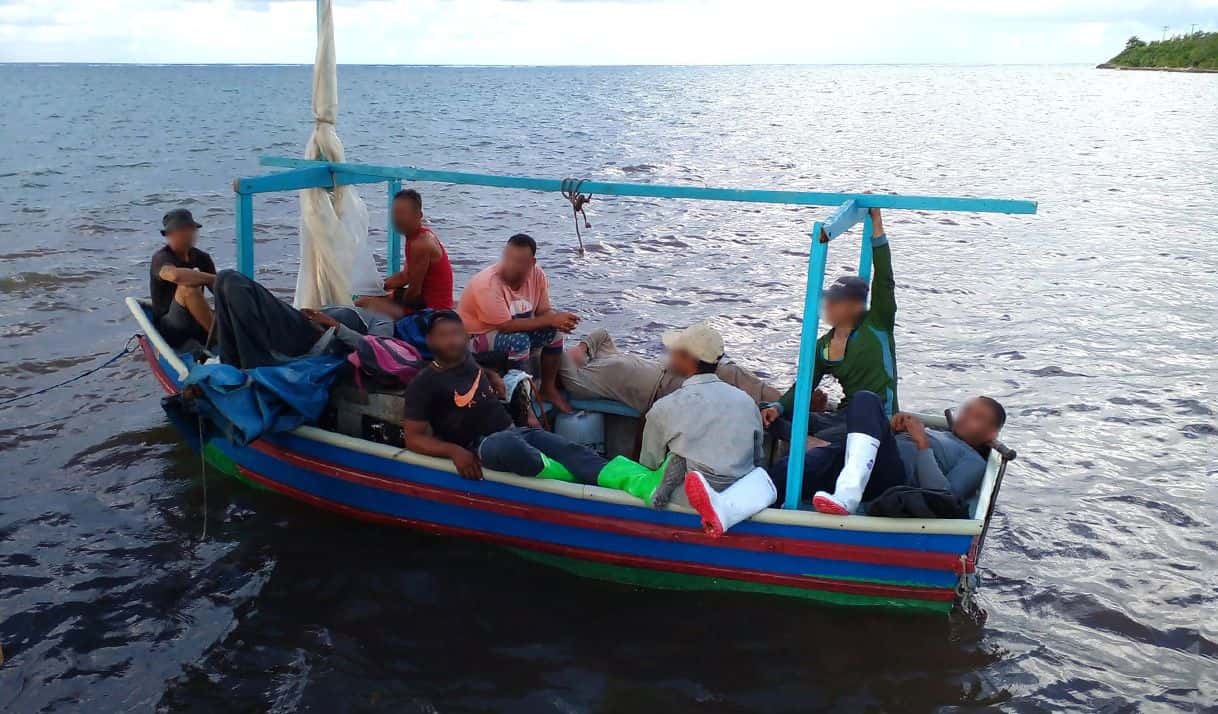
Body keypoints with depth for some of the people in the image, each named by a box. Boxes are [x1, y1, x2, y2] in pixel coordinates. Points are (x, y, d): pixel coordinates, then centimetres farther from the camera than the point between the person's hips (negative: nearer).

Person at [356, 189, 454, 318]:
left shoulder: (420, 243, -21)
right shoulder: (421, 235, 11)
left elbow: (414, 290, -18)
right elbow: (405, 276, 17)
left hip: (432, 310, -11)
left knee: (363, 304, -19)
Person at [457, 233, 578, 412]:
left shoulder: (536, 274, -10)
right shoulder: (487, 284, -30)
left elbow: (544, 311, -5)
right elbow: (507, 325, -31)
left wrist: (559, 319, -30)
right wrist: (550, 320, -30)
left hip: (515, 330, 7)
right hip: (475, 338, -7)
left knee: (554, 330, -12)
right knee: (519, 341, -33)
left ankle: (548, 389, 4)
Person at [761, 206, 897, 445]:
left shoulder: (877, 324, -3)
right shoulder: (823, 345, 12)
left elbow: (884, 278, -13)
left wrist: (876, 222, -16)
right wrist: (778, 407, -12)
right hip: (844, 416, 7)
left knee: (821, 439, -37)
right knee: (773, 418, -12)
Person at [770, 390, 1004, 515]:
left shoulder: (974, 462, 21)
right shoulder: (930, 431, 43)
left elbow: (944, 497, -1)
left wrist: (922, 444, 0)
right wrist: (890, 428, 14)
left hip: (891, 476, -6)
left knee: (866, 400, -31)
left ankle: (847, 497, -48)